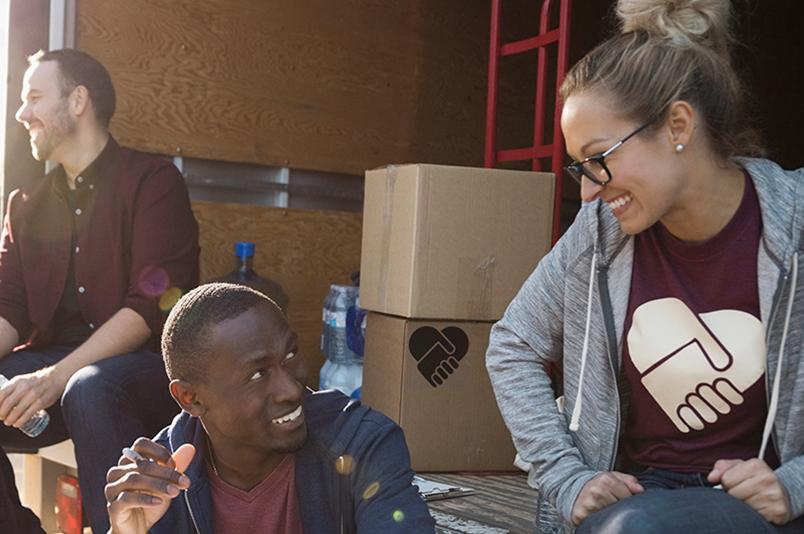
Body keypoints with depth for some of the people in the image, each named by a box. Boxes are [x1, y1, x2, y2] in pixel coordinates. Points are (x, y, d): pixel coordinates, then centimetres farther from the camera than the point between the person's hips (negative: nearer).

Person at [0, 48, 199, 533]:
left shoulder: (152, 182, -3)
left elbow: (152, 306, -14)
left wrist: (57, 376, -24)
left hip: (149, 365, -6)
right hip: (57, 363, 6)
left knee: (89, 389, -37)